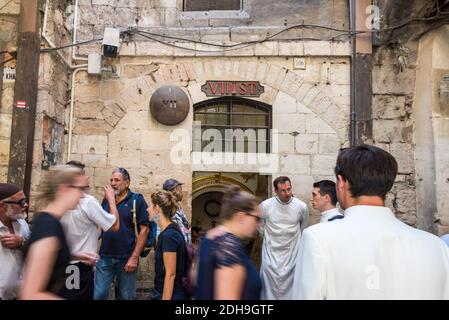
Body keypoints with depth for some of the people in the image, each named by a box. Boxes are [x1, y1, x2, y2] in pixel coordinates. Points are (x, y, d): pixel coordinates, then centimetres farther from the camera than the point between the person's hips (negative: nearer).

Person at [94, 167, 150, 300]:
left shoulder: (137, 200, -7)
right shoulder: (106, 200, 7)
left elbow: (144, 229, -10)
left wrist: (134, 258, -14)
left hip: (127, 258, -3)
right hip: (105, 257, 3)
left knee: (125, 296, 12)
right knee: (98, 295, 6)